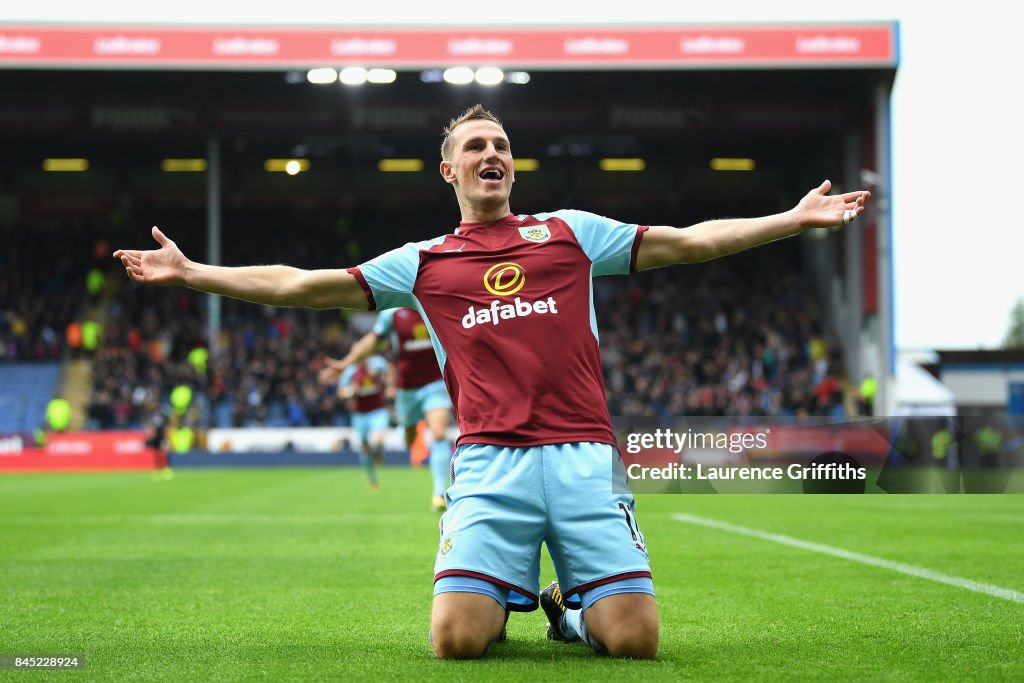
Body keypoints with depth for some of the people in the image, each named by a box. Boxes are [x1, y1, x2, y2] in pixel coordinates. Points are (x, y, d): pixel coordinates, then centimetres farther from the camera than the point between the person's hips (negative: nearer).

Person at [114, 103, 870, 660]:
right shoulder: (424, 263, 15)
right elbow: (301, 285, 14)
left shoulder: (572, 231, 15)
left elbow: (692, 241, 16)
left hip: (584, 457, 0)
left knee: (635, 637, -14)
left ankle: (571, 606, 21)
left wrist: (795, 218, 10)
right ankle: (506, 596, 18)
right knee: (457, 638, -18)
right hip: (490, 465, 0)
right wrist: (191, 272, 9)